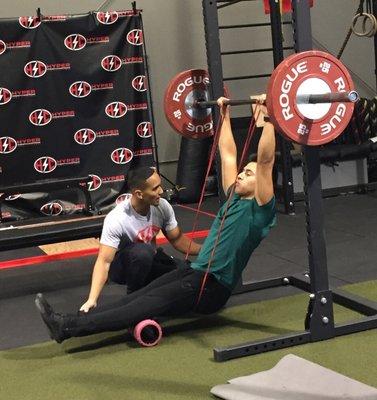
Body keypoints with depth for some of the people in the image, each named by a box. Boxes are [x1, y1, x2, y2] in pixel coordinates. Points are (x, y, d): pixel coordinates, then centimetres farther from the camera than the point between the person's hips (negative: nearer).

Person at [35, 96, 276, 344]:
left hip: (213, 286, -8)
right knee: (141, 296, -12)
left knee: (154, 302, -25)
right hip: (196, 271, 8)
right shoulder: (235, 198, 19)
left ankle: (70, 327, -39)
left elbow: (266, 161, -18)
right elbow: (228, 155, 24)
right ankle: (70, 323, -27)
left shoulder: (259, 208, -5)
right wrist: (225, 115, 27)